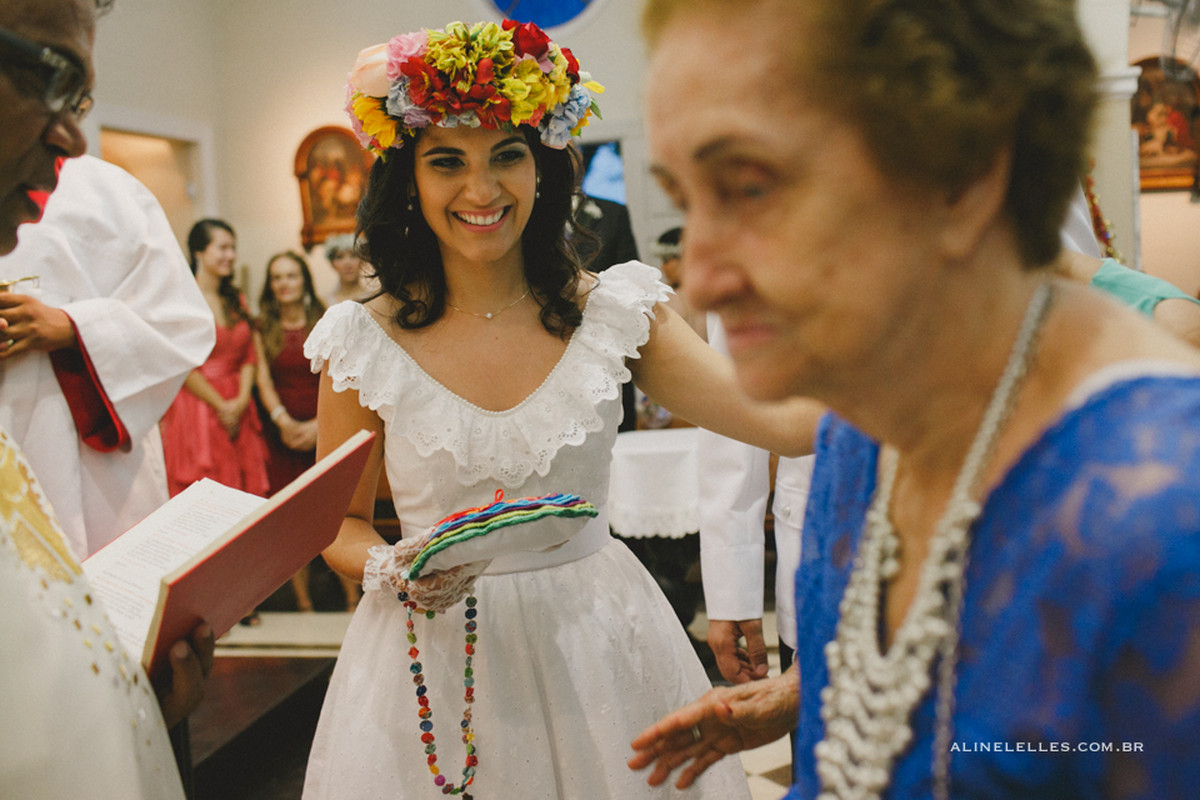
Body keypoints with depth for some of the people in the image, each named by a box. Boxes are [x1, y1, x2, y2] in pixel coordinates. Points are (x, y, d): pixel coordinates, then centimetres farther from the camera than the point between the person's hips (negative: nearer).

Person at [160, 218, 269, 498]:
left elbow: (249, 356, 12)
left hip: (237, 410, 6)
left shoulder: (236, 301, 14)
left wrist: (242, 400, -3)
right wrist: (221, 406, -10)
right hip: (197, 409, -6)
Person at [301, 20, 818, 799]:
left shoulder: (610, 311, -6)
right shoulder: (366, 345, -6)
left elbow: (778, 415, -15)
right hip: (437, 663, 0)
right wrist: (394, 573, -16)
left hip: (598, 645, 1)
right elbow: (338, 522, 4)